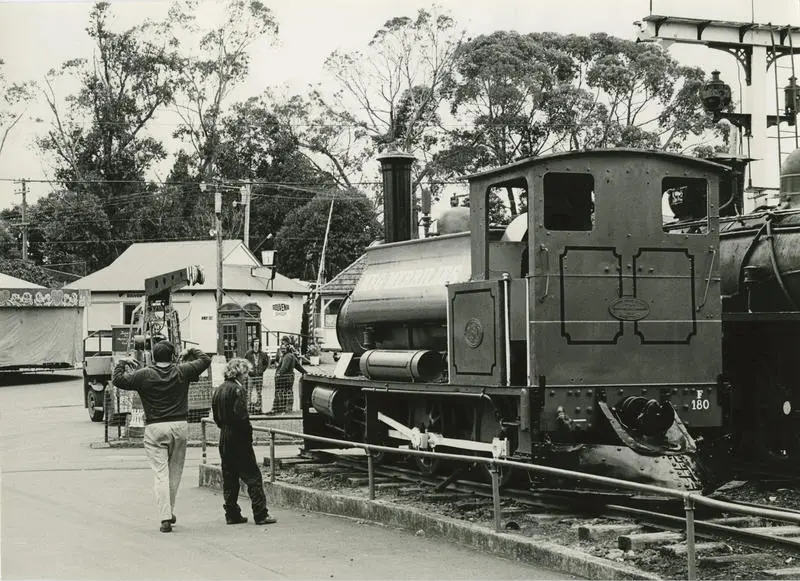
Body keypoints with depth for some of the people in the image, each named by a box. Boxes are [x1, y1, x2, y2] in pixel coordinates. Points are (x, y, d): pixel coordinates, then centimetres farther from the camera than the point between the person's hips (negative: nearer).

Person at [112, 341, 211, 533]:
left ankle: (165, 518, -12)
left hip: (155, 428, -2)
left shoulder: (144, 375, -3)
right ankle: (169, 512, 24)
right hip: (179, 425, 2)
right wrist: (192, 352, 31)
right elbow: (205, 360, 14)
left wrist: (123, 362, 18)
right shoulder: (181, 372, 2)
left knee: (161, 474, -3)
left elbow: (118, 380, 3)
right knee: (175, 472, 14)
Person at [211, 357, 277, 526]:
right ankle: (261, 515, -6)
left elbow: (216, 417, 15)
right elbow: (241, 416, -20)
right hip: (238, 439, -8)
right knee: (253, 476, -4)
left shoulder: (218, 390, 12)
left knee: (229, 478, 12)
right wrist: (248, 431, -9)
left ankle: (232, 514, 13)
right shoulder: (237, 389, -14)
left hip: (224, 440, 8)